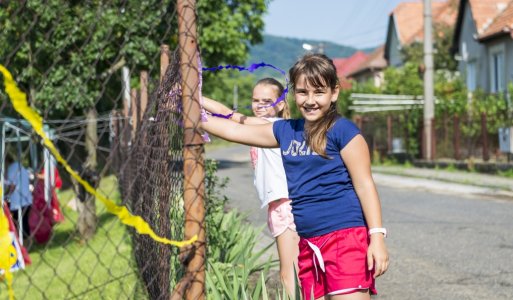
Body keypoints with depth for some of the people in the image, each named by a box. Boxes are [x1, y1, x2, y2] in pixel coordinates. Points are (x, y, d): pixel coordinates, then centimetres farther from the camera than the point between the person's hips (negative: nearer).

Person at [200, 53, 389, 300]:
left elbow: (364, 185, -6)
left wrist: (377, 236, -12)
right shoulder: (286, 131, 12)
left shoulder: (342, 131, -5)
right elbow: (236, 131, 20)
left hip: (345, 236, -7)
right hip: (307, 242, 7)